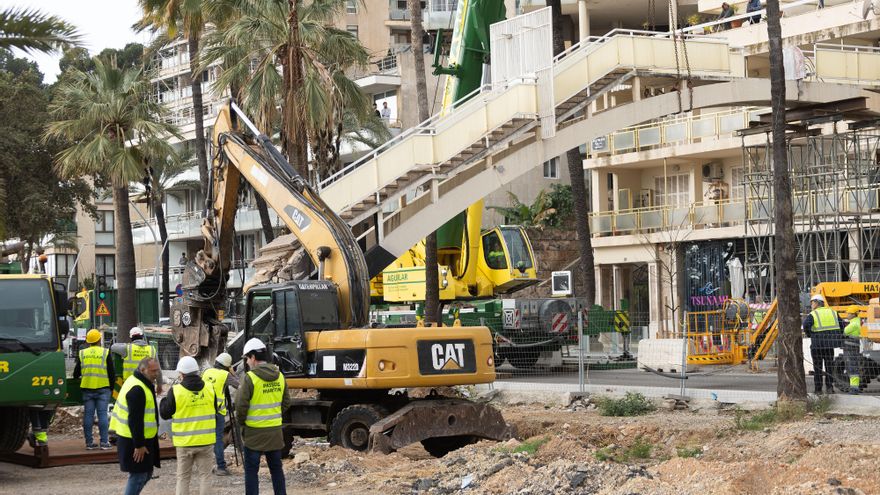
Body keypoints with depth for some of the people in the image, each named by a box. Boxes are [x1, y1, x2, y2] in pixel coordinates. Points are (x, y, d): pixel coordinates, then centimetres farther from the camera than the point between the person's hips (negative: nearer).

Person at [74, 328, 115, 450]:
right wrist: (111, 387, 9)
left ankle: (89, 442, 5)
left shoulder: (82, 354, 6)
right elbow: (111, 372, -1)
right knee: (102, 414, -1)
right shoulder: (105, 353, -1)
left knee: (88, 415, 5)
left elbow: (76, 373, 11)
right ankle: (104, 442, -4)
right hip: (103, 388, -2)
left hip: (87, 388, 2)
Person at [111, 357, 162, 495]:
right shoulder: (137, 389, -22)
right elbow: (135, 420, -25)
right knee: (139, 475, -5)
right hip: (133, 441, -10)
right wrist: (139, 445, -23)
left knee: (146, 473, 15)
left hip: (140, 439, 10)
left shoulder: (141, 384, 12)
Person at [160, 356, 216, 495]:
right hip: (206, 441, 2)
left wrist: (164, 400, 13)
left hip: (185, 442, -2)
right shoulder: (210, 388, -4)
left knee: (183, 477, 9)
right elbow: (215, 410, 10)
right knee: (204, 475, 10)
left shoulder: (176, 391, -13)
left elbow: (164, 414, -3)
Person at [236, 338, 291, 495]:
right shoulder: (279, 376, 3)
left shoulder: (250, 378, -15)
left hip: (254, 432, -5)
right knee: (276, 468, 15)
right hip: (275, 431, 5)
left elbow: (241, 406, -15)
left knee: (251, 470, 3)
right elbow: (286, 403, 10)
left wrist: (241, 423, 2)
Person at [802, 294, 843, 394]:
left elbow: (806, 325, -23)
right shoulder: (832, 312, 10)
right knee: (829, 367, 11)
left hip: (817, 345, -4)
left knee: (817, 368, 4)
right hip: (830, 345, 4)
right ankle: (830, 387, 2)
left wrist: (809, 334, -6)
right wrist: (836, 337, 16)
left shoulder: (813, 315, -5)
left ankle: (818, 389, 5)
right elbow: (842, 325, 9)